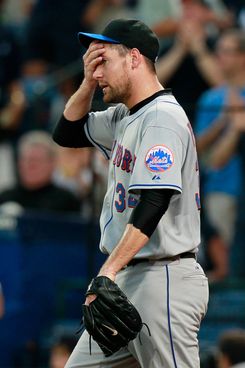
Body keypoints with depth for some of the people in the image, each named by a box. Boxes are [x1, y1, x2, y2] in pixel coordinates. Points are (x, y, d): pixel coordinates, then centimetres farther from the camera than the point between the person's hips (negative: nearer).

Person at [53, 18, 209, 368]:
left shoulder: (162, 117, -14)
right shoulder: (123, 117, 16)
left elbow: (153, 204, -24)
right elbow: (68, 133, 28)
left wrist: (109, 271, -31)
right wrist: (88, 83, 10)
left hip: (165, 280, -10)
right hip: (127, 280, 10)